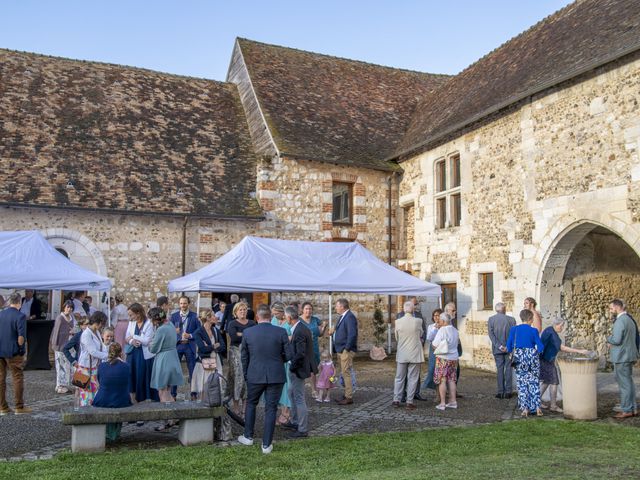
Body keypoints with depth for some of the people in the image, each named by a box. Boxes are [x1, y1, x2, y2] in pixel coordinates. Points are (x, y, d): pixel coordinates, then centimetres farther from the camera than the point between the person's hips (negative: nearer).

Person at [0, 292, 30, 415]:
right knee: (18, 378, 4)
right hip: (13, 352, -6)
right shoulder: (20, 316, -12)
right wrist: (20, 348, -4)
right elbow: (21, 336, -18)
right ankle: (19, 407, 7)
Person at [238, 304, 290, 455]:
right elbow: (288, 355, -5)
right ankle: (266, 444, 11)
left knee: (251, 404, 22)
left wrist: (245, 374, 19)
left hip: (255, 375, 1)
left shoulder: (248, 332, -5)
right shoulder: (281, 332, -9)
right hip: (275, 376, -1)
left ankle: (248, 437, 31)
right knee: (271, 409, 7)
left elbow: (244, 357, 5)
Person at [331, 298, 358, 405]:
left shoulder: (350, 317, -16)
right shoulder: (343, 316, 15)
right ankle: (346, 395, 22)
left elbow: (352, 334, -22)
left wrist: (346, 349, -18)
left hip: (346, 351, -10)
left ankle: (349, 398, -2)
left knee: (346, 373, -7)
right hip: (340, 350, 10)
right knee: (344, 374, 14)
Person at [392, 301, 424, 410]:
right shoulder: (418, 321, -10)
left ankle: (396, 400, 16)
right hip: (415, 354, -2)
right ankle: (409, 402, 5)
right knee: (412, 378, 4)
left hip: (401, 354, 2)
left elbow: (396, 338, 6)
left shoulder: (398, 322, -7)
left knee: (399, 378, 12)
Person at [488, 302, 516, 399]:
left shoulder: (491, 319, -2)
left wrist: (499, 346, -10)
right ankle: (508, 392, 7)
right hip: (509, 348, 0)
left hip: (497, 349, 0)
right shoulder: (511, 319, -2)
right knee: (508, 369, 7)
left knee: (500, 369, 6)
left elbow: (491, 334, -8)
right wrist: (508, 346, -6)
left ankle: (501, 392, 6)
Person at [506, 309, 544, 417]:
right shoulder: (533, 331, -8)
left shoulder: (514, 329, -3)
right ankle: (537, 408, 11)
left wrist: (512, 352, 17)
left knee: (522, 384, 9)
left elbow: (509, 346, -2)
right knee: (534, 383, 12)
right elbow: (540, 347, -6)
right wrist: (537, 352, 14)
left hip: (519, 358, 1)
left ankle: (525, 408, 6)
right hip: (532, 357, -1)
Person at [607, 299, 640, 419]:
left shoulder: (620, 321, -18)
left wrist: (609, 339, -2)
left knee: (624, 383, -3)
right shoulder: (630, 319, 12)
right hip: (629, 355, 9)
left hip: (621, 357, -9)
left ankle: (626, 410, 3)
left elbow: (616, 340, -24)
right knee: (629, 382, 15)